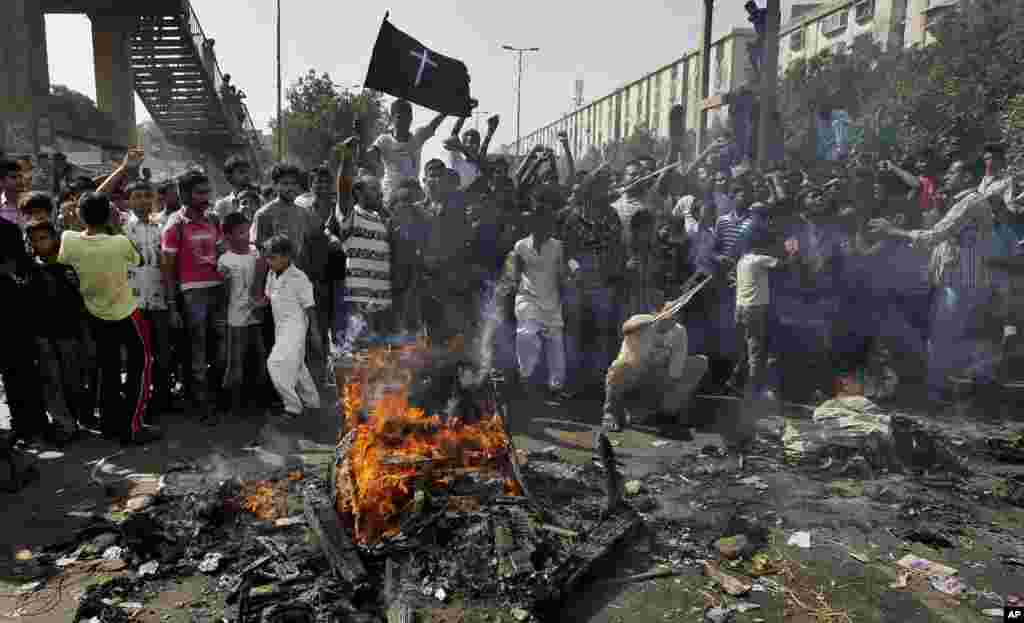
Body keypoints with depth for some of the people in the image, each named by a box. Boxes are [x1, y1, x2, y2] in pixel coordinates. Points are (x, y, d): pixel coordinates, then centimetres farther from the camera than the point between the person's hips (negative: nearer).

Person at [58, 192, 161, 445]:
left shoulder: (68, 240, -14)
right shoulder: (120, 243, -21)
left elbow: (61, 265, 3)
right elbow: (138, 261, -1)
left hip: (96, 314, 4)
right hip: (125, 312, -4)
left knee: (108, 368, 14)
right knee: (140, 363, 6)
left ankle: (110, 424, 22)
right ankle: (132, 427, 2)